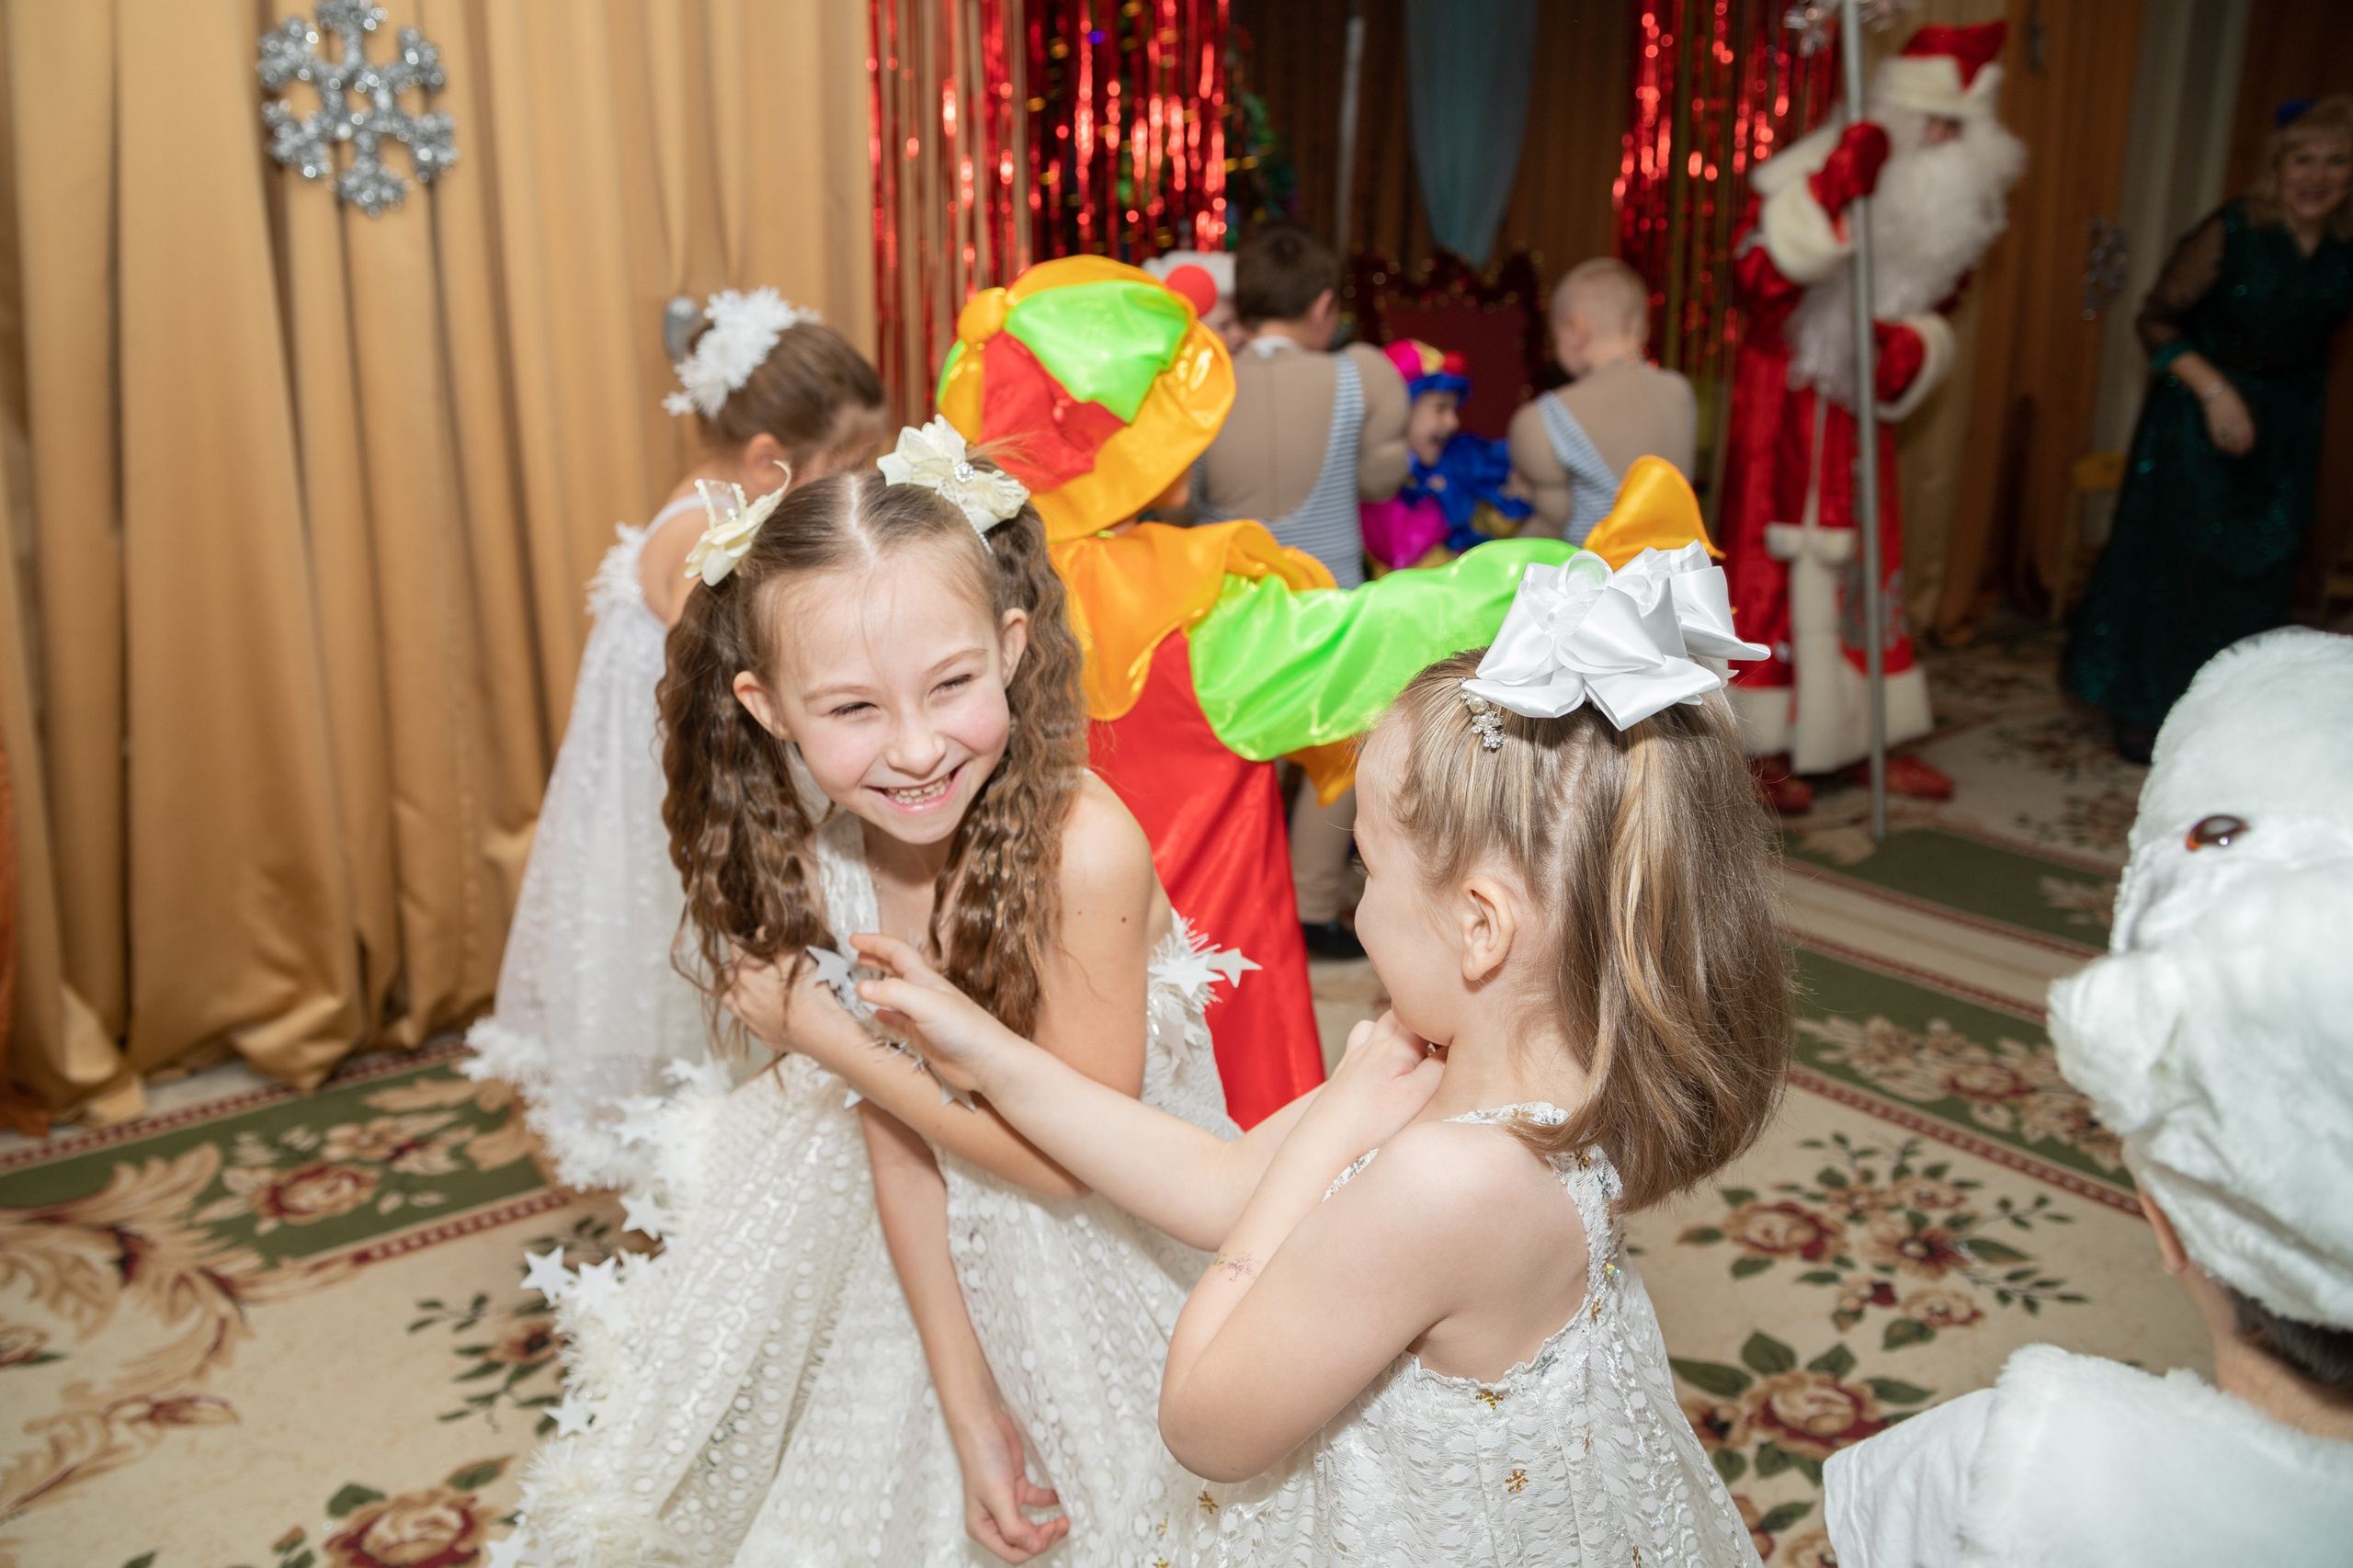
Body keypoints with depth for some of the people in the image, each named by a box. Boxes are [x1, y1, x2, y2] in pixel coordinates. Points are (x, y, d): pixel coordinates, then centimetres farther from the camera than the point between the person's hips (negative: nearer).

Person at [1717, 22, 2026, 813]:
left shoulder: (1947, 213, 5)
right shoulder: (1801, 177, -15)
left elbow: (1933, 314, 12)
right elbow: (1762, 277, -31)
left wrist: (1911, 348, -12)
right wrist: (1830, 197, -40)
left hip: (1859, 415, 6)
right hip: (1785, 409, -6)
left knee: (1868, 569, 11)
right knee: (1776, 571, -3)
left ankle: (1876, 735, 21)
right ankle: (1768, 748, 7)